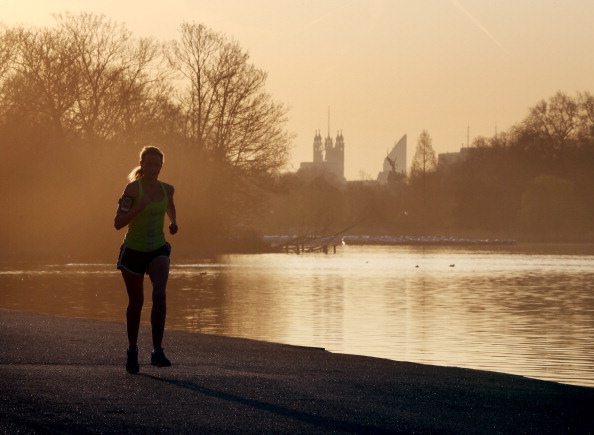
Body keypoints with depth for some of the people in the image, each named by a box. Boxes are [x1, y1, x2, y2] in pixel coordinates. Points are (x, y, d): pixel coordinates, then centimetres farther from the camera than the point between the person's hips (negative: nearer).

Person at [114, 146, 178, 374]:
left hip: (158, 250, 2)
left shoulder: (166, 189, 3)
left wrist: (173, 222, 10)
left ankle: (157, 351, -18)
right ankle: (132, 351, 28)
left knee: (159, 293, -21)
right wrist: (139, 207, -28)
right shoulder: (133, 188, -11)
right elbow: (118, 223, -16)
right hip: (133, 250, -2)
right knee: (136, 302, 8)